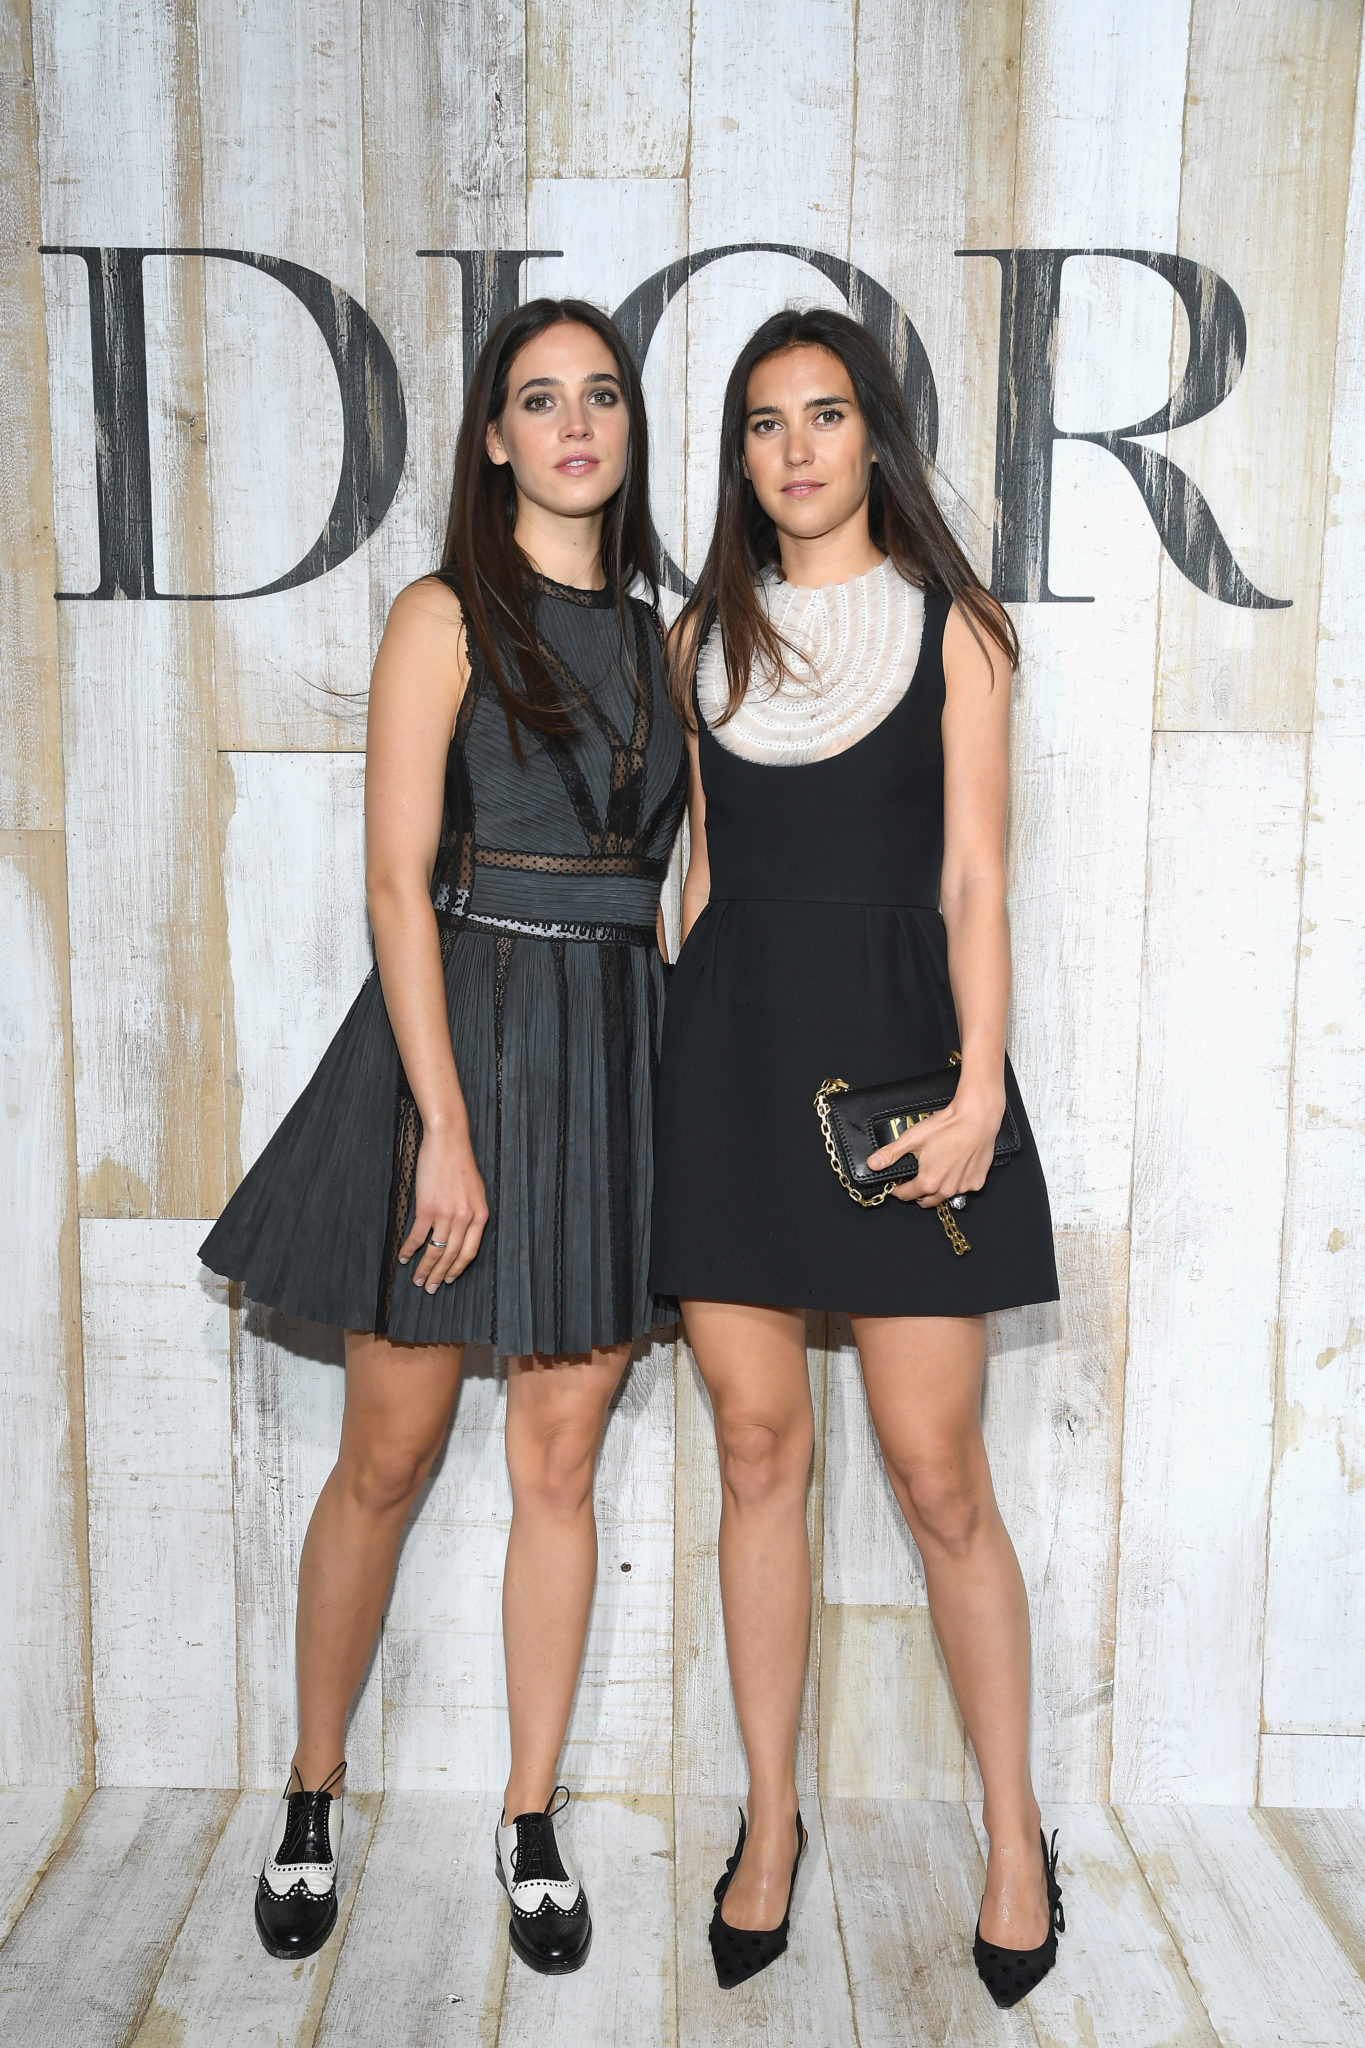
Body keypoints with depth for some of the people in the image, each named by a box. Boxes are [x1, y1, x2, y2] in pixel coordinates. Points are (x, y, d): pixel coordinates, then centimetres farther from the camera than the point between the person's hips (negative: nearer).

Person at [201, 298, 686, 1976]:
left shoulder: (646, 634, 12)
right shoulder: (446, 616, -3)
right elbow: (397, 882, -11)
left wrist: (668, 1073, 7)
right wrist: (447, 1122, -17)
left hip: (613, 1050, 4)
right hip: (460, 1031, -4)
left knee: (559, 1461, 9)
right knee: (387, 1455, 6)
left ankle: (531, 1820, 24)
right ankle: (313, 1795, 28)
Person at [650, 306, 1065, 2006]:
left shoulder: (948, 627, 4)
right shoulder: (706, 635, 12)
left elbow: (971, 878, -3)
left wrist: (981, 1088, -14)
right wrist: (674, 1069, 11)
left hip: (893, 1052, -3)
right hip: (730, 1056, 3)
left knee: (936, 1471, 0)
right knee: (756, 1450, 7)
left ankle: (1014, 1834, 20)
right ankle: (770, 1818, 23)